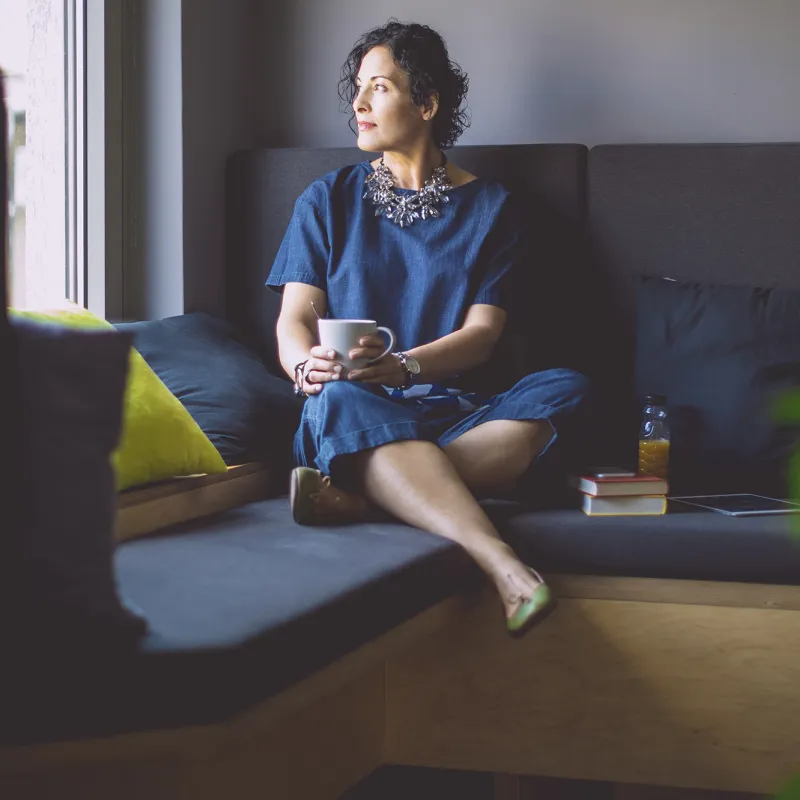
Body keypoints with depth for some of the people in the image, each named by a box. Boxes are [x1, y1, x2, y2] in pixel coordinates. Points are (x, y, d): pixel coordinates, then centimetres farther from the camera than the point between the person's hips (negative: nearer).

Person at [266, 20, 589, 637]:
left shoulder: (488, 206, 13)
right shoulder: (328, 201, 16)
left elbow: (482, 333, 2)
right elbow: (295, 318, 7)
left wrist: (401, 365, -20)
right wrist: (307, 365, -19)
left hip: (450, 411, 1)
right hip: (357, 412, 0)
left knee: (563, 389, -29)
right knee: (339, 398, -38)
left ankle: (358, 495, -41)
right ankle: (507, 570, -52)